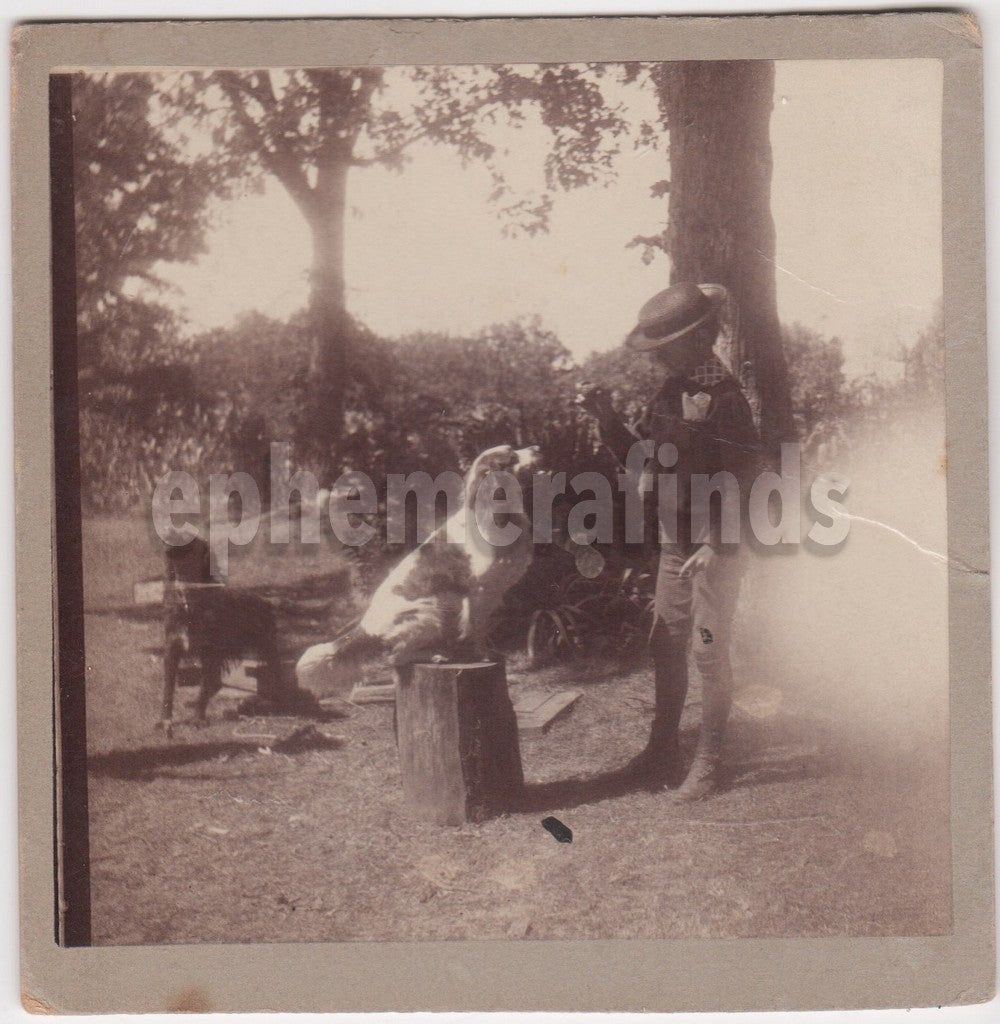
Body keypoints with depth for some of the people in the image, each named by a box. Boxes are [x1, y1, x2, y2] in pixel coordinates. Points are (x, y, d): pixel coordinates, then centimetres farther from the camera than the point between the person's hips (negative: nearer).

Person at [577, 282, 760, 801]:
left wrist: (716, 545, -20)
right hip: (675, 541, 8)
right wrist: (607, 417, -2)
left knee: (708, 650, 0)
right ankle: (662, 750, 26)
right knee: (666, 645, 13)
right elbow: (635, 455, 14)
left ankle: (708, 762, 12)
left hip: (717, 546, -8)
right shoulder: (670, 392, 8)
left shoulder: (724, 397, -17)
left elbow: (740, 476, -17)